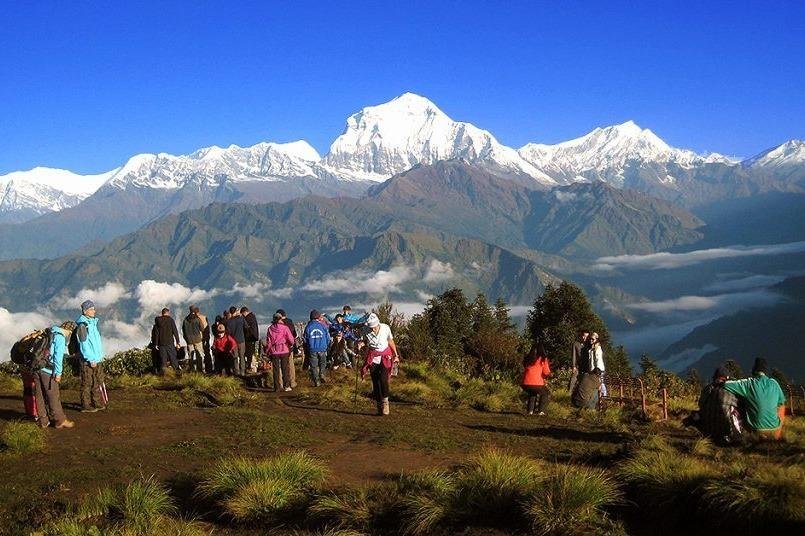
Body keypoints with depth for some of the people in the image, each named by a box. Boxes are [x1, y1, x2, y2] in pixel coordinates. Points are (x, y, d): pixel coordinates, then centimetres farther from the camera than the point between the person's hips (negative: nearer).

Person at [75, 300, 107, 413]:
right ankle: (86, 406, 5)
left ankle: (95, 403, 22)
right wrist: (91, 359, -18)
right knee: (87, 383, -1)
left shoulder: (93, 322, 14)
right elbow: (84, 344, -17)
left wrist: (100, 355, 16)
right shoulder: (82, 325, -13)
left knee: (98, 382, 13)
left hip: (97, 359, 9)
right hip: (87, 360, -8)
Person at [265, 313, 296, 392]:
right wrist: (291, 344, 15)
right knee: (285, 369, 7)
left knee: (276, 370, 7)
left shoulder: (270, 329, -2)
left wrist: (267, 351, 13)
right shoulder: (285, 327, -7)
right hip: (284, 350, -1)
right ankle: (286, 386, 7)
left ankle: (277, 387, 8)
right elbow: (291, 339, -7)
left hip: (274, 352, 1)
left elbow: (268, 342, 2)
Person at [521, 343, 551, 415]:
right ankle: (541, 411, 10)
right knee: (546, 394, 25)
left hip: (525, 384, 4)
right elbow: (547, 373, 3)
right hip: (537, 384, -4)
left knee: (532, 393, 36)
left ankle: (530, 410, 23)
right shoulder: (543, 359, 2)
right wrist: (548, 366, 22)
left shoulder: (527, 359, 14)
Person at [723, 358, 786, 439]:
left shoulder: (748, 384, -12)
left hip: (756, 430, -2)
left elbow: (724, 384, -11)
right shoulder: (774, 383, -4)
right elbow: (781, 403, 9)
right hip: (774, 429, 2)